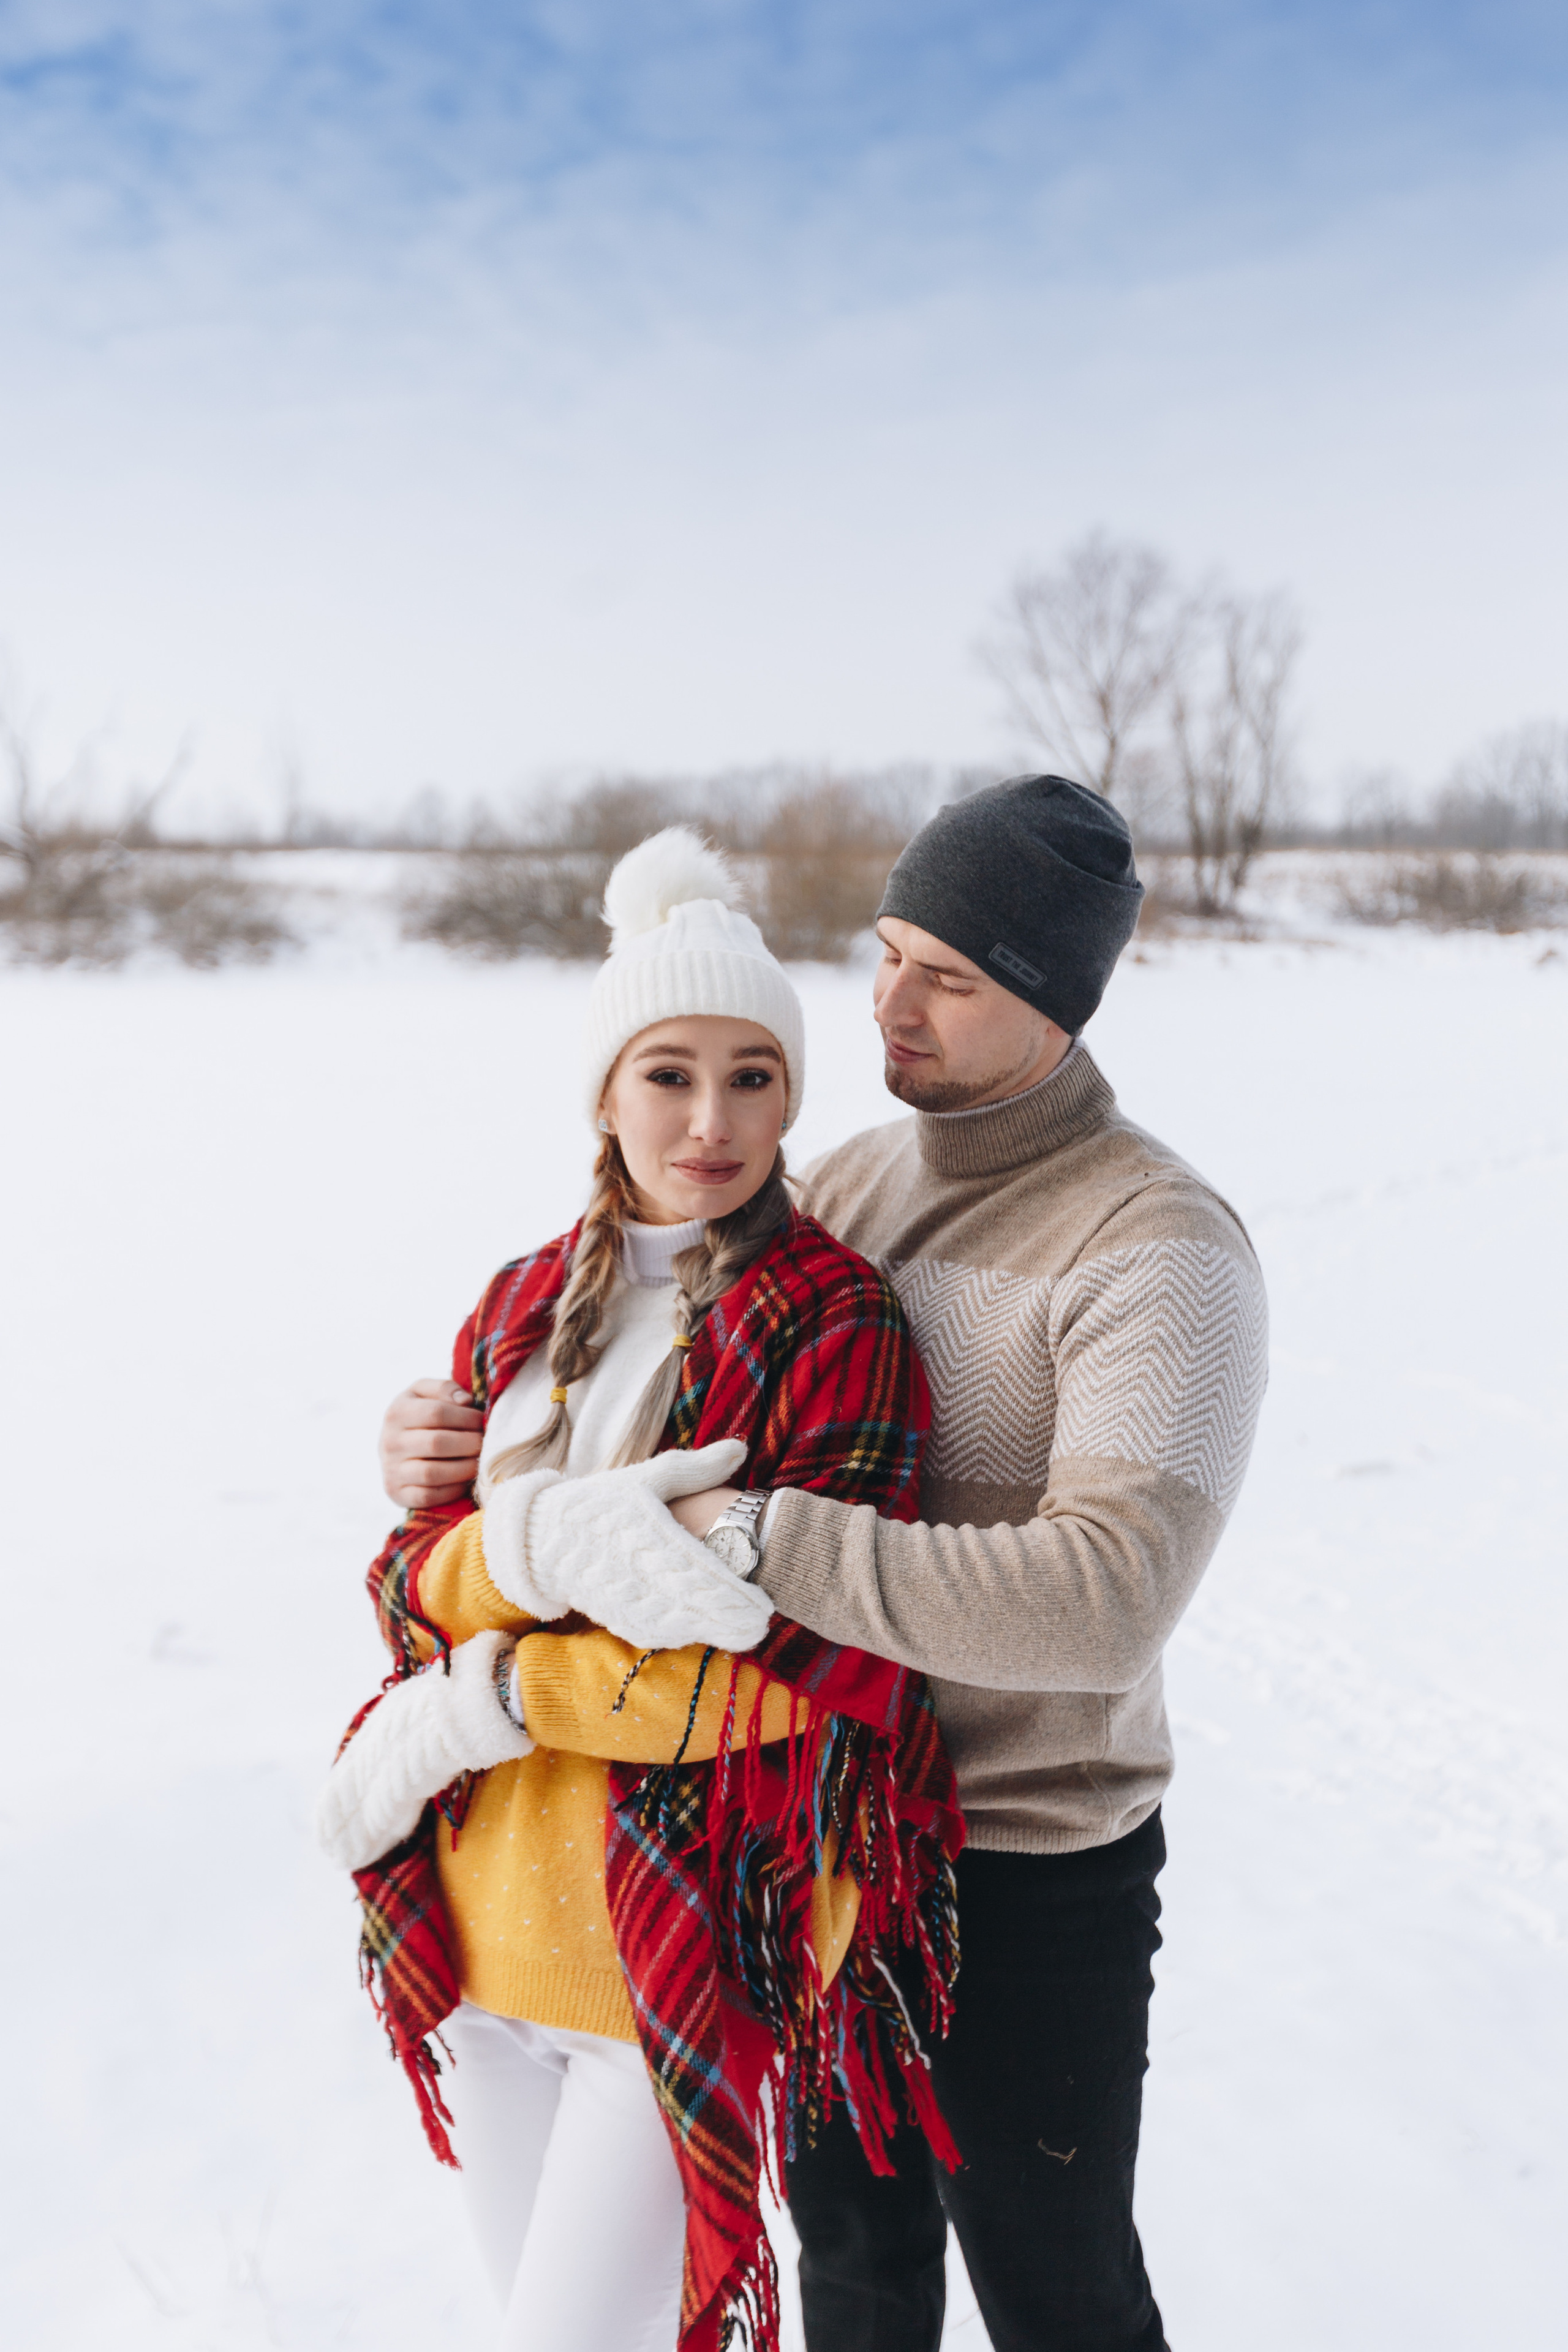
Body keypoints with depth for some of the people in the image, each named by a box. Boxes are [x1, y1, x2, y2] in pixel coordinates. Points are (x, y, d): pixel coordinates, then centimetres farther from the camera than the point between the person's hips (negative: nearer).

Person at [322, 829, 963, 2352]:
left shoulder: (837, 1330, -13)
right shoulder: (523, 1310, 4)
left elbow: (821, 1668, -19)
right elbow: (411, 1574, -2)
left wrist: (487, 1698, -17)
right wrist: (539, 1547, -24)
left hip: (693, 1939, -5)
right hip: (485, 1920, 6)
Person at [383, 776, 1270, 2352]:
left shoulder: (1161, 1248, -24)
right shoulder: (853, 1180, 0)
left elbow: (1104, 1600, -37)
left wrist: (751, 1537, -38)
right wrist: (455, 1433, -11)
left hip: (1031, 1874, -6)